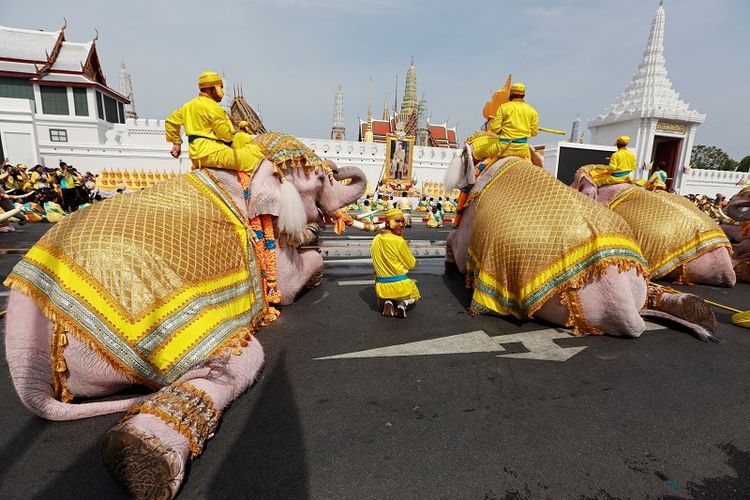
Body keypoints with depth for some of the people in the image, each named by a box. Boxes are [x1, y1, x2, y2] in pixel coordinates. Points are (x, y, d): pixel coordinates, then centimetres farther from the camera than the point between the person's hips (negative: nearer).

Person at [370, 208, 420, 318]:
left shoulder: (376, 240, -1)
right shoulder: (399, 241, -19)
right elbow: (411, 264, -6)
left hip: (382, 288, 4)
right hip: (400, 285, -4)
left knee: (382, 301, 40)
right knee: (414, 296, 31)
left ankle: (387, 303, 4)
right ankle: (403, 303, -2)